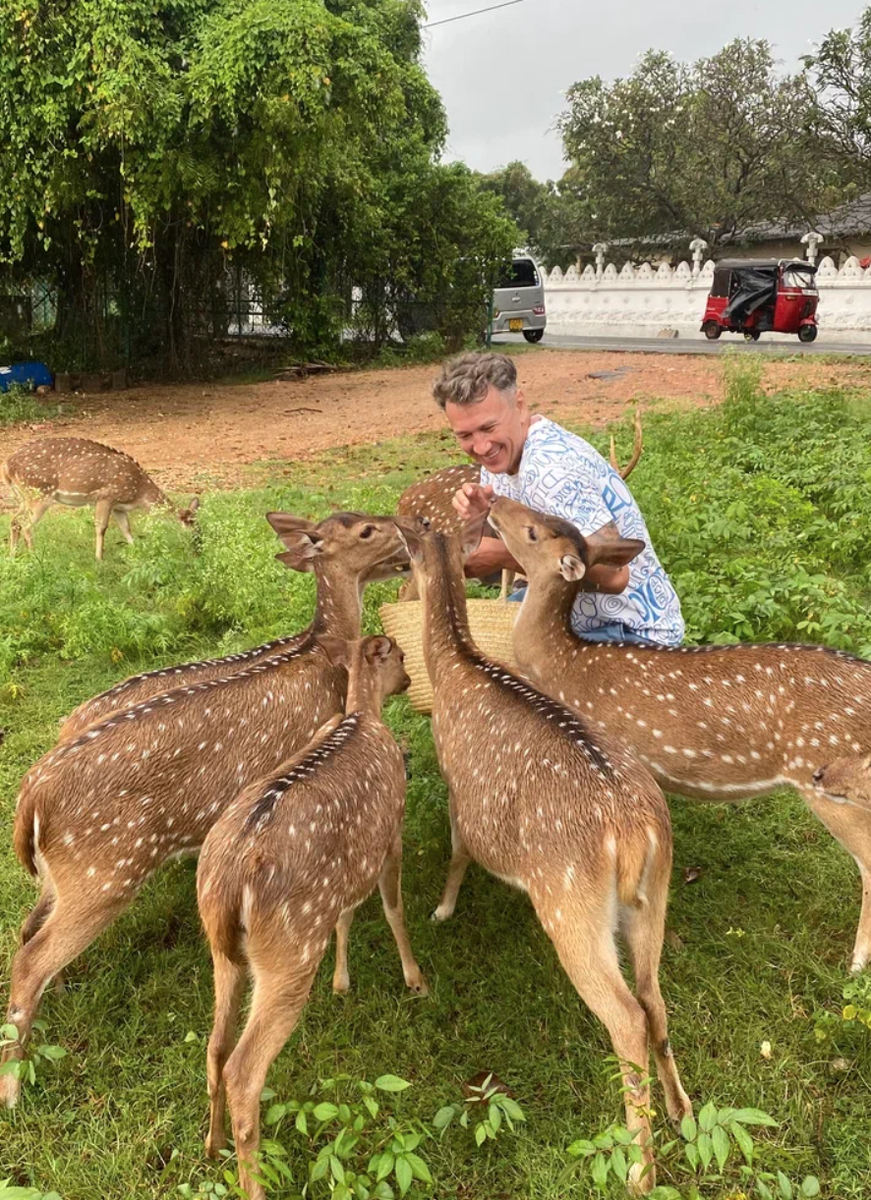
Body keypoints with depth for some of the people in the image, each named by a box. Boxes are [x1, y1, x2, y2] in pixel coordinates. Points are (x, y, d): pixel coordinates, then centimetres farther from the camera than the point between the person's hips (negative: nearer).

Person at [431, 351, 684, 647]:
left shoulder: (549, 467, -27)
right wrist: (484, 517, -13)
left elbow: (612, 574, -33)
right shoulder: (501, 453, 0)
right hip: (570, 611, 9)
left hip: (631, 631, -9)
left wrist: (504, 557, -28)